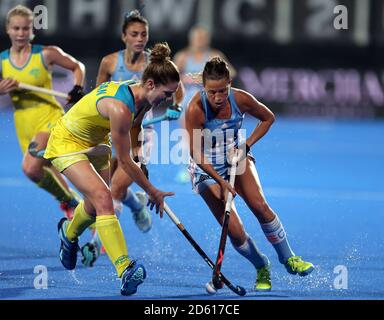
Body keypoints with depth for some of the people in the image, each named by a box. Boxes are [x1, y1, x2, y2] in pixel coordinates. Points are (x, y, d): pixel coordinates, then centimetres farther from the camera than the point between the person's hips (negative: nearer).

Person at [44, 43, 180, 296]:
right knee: (103, 197, -25)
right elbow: (124, 161, -27)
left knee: (96, 205, 16)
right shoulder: (121, 108, -37)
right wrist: (153, 192, -17)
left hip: (95, 142, 9)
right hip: (67, 143, -9)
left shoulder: (141, 97, -11)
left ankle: (69, 233, 51)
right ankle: (125, 270, -33)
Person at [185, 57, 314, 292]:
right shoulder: (196, 109, -26)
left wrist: (247, 145, -8)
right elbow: (196, 154, -19)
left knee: (259, 205, -23)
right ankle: (262, 268, 12)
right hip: (207, 168, -2)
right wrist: (220, 181, -24)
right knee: (235, 231, -14)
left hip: (237, 157, 2)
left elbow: (268, 118, 2)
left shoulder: (240, 99, -18)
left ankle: (288, 258, -4)